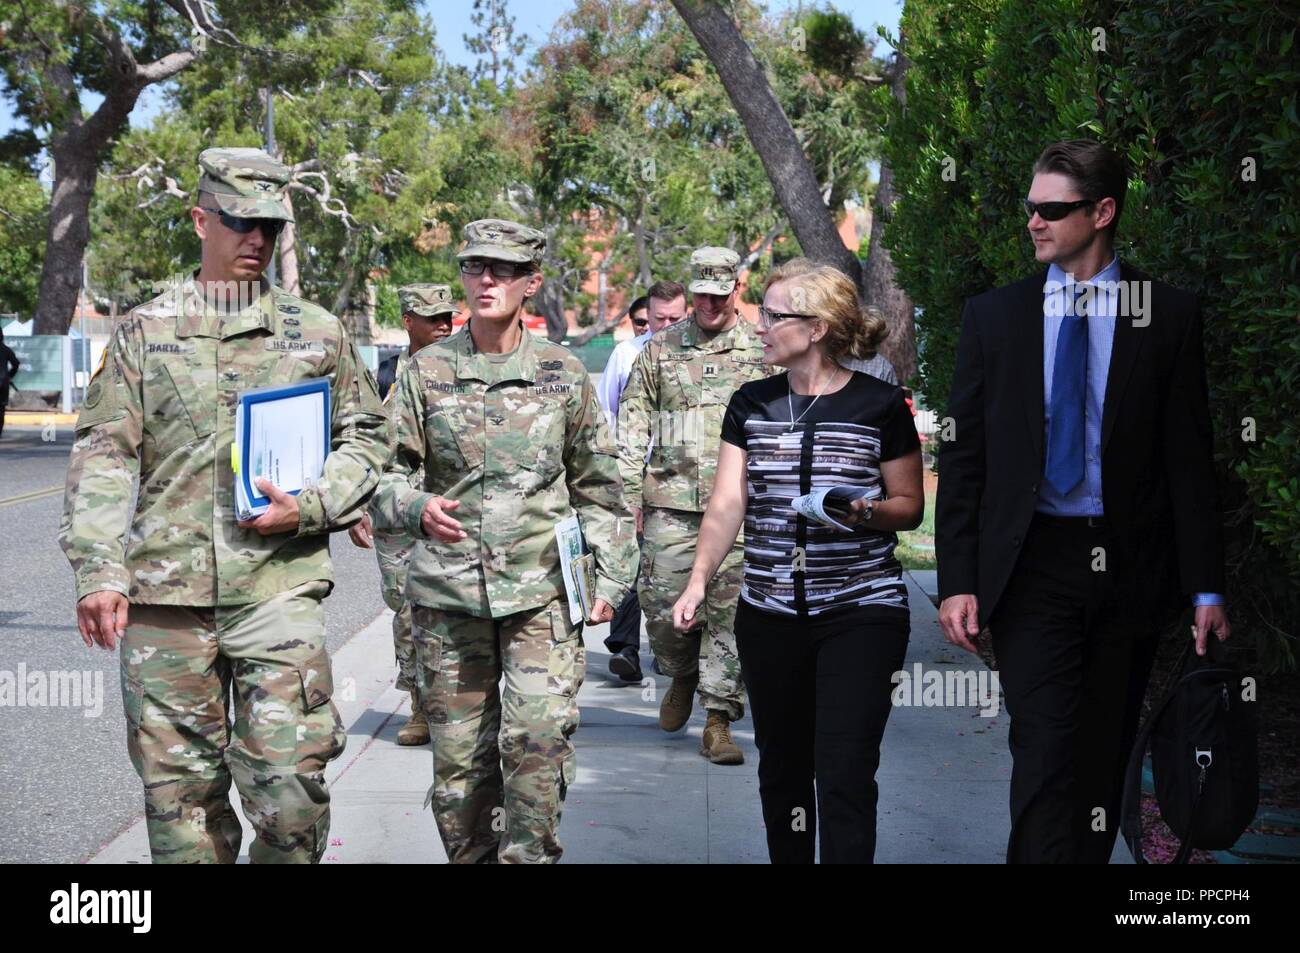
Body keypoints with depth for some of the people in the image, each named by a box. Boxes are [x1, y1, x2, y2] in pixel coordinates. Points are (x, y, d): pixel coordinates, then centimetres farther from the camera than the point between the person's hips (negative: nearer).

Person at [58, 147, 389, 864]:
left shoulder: (316, 332, 10)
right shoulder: (143, 332, 9)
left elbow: (364, 439, 14)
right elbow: (102, 454, 4)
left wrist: (309, 508, -5)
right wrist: (97, 571, -8)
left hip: (278, 588, -1)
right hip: (163, 594, 1)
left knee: (290, 791, -8)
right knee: (178, 792, 7)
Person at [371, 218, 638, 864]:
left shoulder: (563, 374, 6)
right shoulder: (427, 371, 5)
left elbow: (598, 487, 13)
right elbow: (389, 471, 6)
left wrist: (612, 578, 8)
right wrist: (416, 507, -16)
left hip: (542, 592, -1)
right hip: (447, 594, 1)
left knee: (539, 739, -14)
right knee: (458, 757, 5)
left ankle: (529, 855, 0)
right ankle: (470, 857, 22)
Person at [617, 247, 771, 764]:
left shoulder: (764, 351, 7)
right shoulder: (659, 349, 8)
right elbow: (633, 426, 9)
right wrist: (629, 498, 3)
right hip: (672, 503, 1)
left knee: (729, 613, -2)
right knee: (663, 606, 1)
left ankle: (718, 719, 6)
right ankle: (683, 673, 32)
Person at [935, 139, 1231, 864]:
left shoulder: (1170, 316, 2)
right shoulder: (995, 315, 5)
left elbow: (1190, 458, 2)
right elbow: (963, 458, 4)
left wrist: (1207, 587, -1)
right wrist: (957, 580, -3)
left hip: (1130, 565, 1)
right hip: (1032, 566, 0)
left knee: (1105, 756, 10)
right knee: (1046, 751, -9)